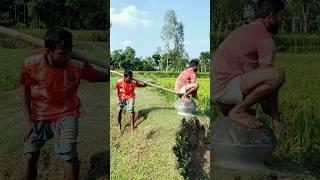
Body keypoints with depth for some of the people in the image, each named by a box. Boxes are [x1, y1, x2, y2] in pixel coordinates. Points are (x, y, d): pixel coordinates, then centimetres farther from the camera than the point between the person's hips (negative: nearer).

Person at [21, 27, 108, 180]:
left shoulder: (78, 66, -22)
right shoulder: (31, 63, -19)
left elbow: (100, 77, -7)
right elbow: (25, 89, -3)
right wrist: (28, 119, -3)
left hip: (66, 115, -1)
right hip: (39, 116, 2)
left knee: (69, 156, -12)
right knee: (30, 155, 5)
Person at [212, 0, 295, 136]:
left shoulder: (247, 29, 20)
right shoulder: (265, 38, -10)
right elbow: (269, 79, -10)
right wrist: (276, 118, -1)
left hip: (217, 89, 10)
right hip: (226, 88, -10)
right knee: (277, 75, -24)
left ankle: (229, 107, 14)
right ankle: (238, 110, -10)